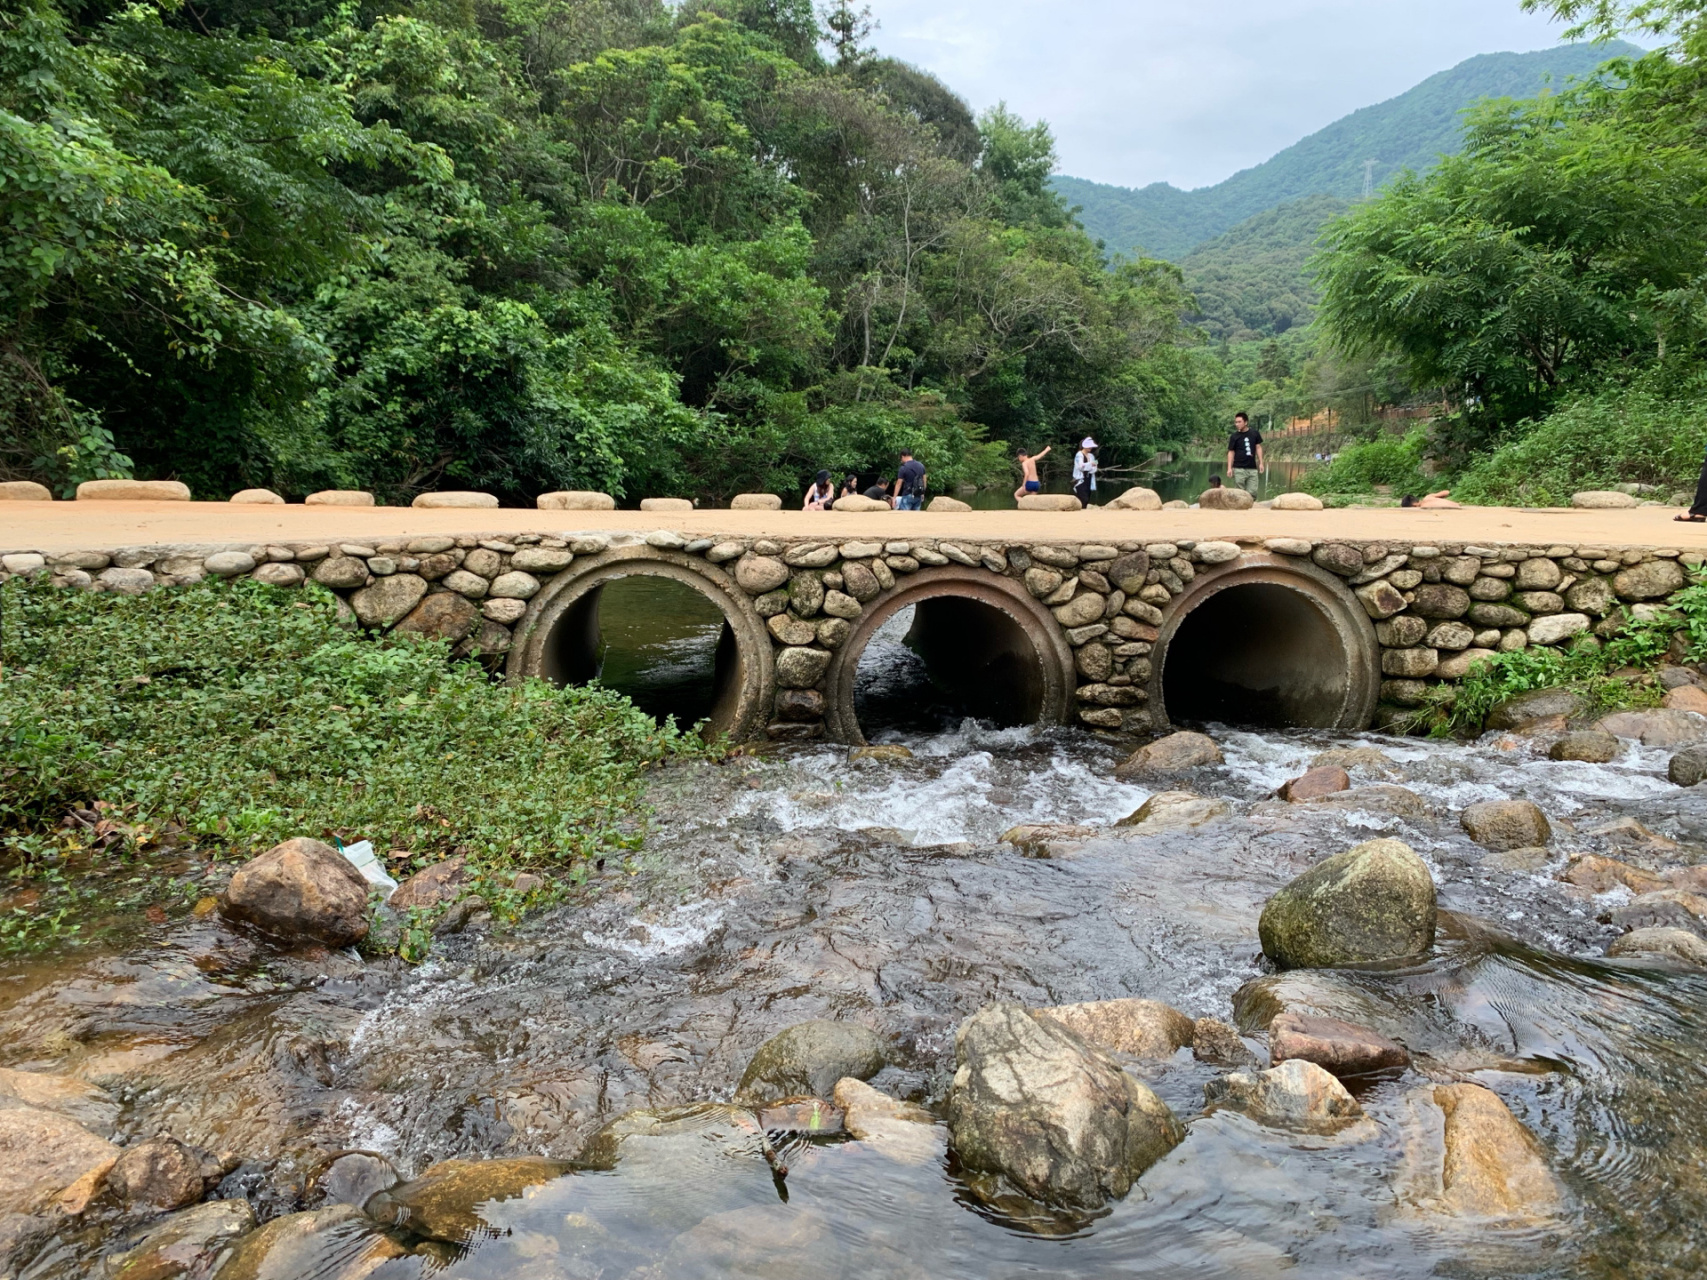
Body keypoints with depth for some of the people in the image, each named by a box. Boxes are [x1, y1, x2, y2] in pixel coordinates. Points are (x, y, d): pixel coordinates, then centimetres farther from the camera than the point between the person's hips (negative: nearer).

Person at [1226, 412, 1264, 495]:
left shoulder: (1255, 433, 4)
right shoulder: (1234, 436, 0)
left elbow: (1258, 448, 10)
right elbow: (1231, 452, 2)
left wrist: (1261, 463, 5)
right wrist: (1229, 468, -5)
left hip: (1252, 469, 2)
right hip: (1239, 469, -2)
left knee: (1252, 493, -2)